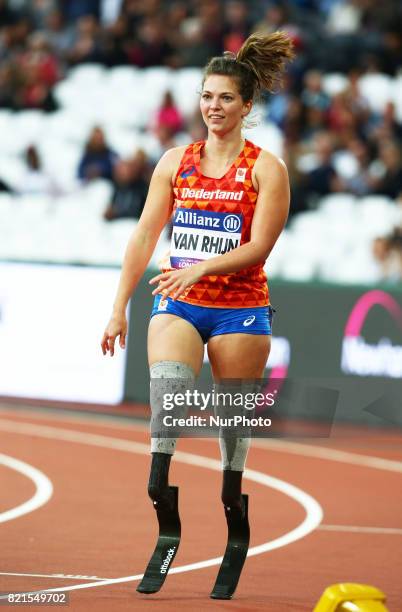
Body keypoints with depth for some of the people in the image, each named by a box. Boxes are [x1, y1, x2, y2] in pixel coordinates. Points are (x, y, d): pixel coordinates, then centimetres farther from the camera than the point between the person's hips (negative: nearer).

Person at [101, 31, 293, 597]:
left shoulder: (266, 168, -1)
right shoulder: (175, 162, 8)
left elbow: (259, 246, -10)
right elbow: (144, 237, 8)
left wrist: (198, 269, -22)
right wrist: (119, 309, 4)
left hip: (241, 308, -1)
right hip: (177, 304, 1)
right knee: (168, 382, -24)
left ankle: (231, 508, 17)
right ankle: (158, 495, -28)